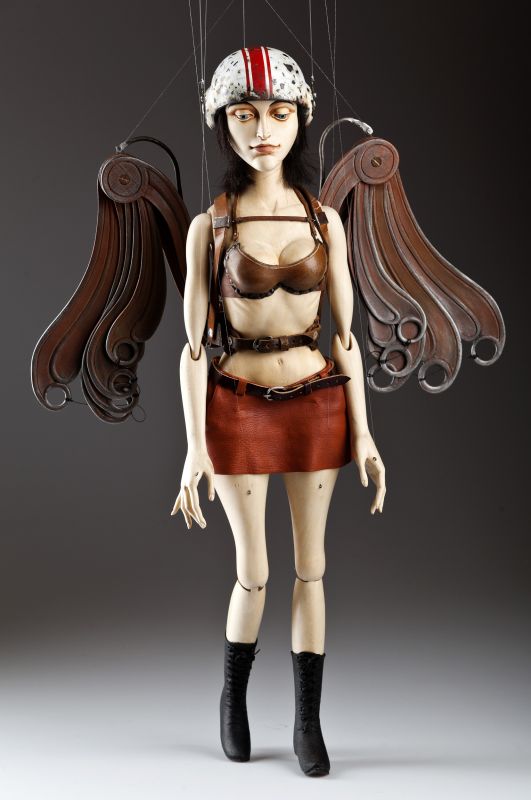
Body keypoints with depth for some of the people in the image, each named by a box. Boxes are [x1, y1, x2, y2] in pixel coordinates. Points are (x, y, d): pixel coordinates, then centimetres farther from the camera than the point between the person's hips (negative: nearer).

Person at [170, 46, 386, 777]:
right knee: (253, 574, 7)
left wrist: (362, 432, 0)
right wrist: (195, 446, -9)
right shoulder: (211, 226, -4)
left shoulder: (325, 221, 2)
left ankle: (308, 723, 22)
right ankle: (234, 698, 34)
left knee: (311, 567, 8)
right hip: (239, 407, -2)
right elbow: (194, 344, -5)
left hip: (318, 403, 2)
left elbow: (345, 333, 3)